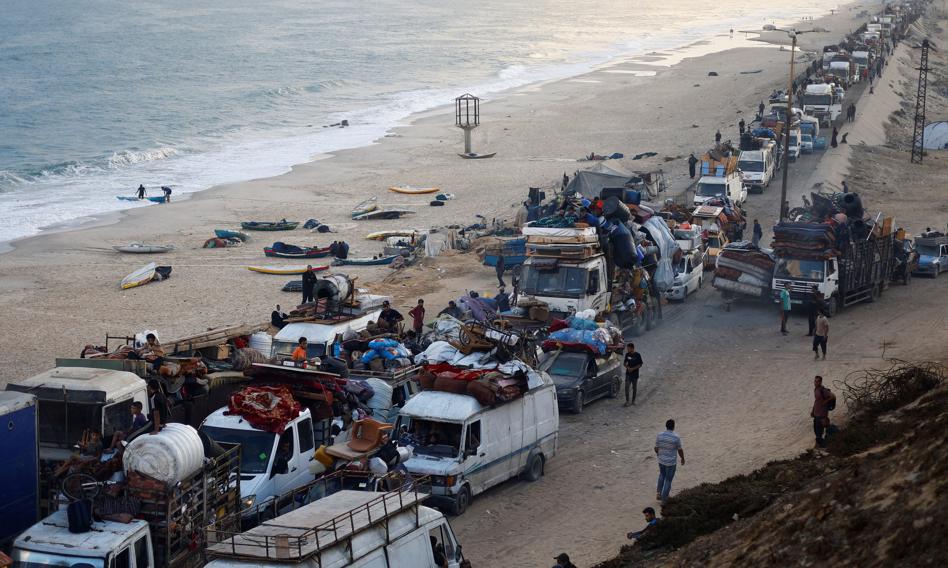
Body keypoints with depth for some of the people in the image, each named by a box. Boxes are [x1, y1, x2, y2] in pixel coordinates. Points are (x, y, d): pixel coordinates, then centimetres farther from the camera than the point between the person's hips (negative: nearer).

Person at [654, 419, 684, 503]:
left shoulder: (659, 436, -12)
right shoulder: (676, 438, -21)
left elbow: (656, 448, -2)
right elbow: (680, 450, -10)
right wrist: (683, 459, 9)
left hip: (661, 460, 4)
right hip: (671, 462, -4)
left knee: (662, 474, 31)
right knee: (668, 480, 12)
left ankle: (659, 493, 26)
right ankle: (663, 499, 19)